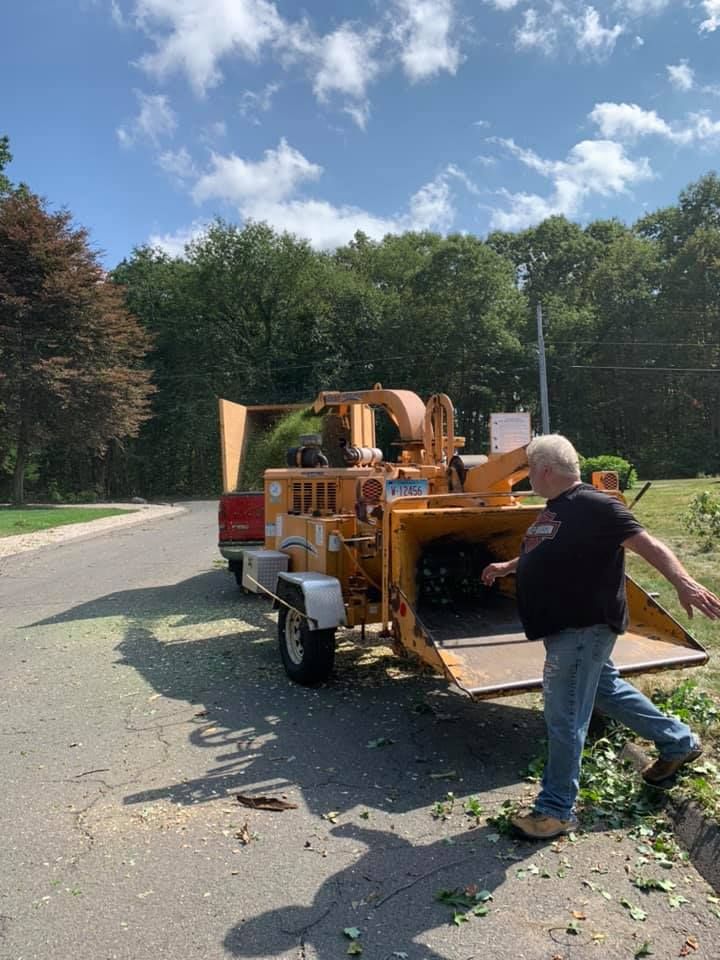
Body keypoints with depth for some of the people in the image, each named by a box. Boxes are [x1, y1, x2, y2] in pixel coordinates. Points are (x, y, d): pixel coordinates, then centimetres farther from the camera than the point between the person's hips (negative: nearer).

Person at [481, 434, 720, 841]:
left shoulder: (594, 506, -19)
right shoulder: (556, 509, 10)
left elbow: (647, 544, -25)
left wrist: (683, 582, -39)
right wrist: (507, 567, 36)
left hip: (584, 627, -10)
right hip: (569, 626, 10)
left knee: (565, 719, -2)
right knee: (606, 689, 24)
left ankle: (557, 810, 12)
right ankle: (679, 742, 43)